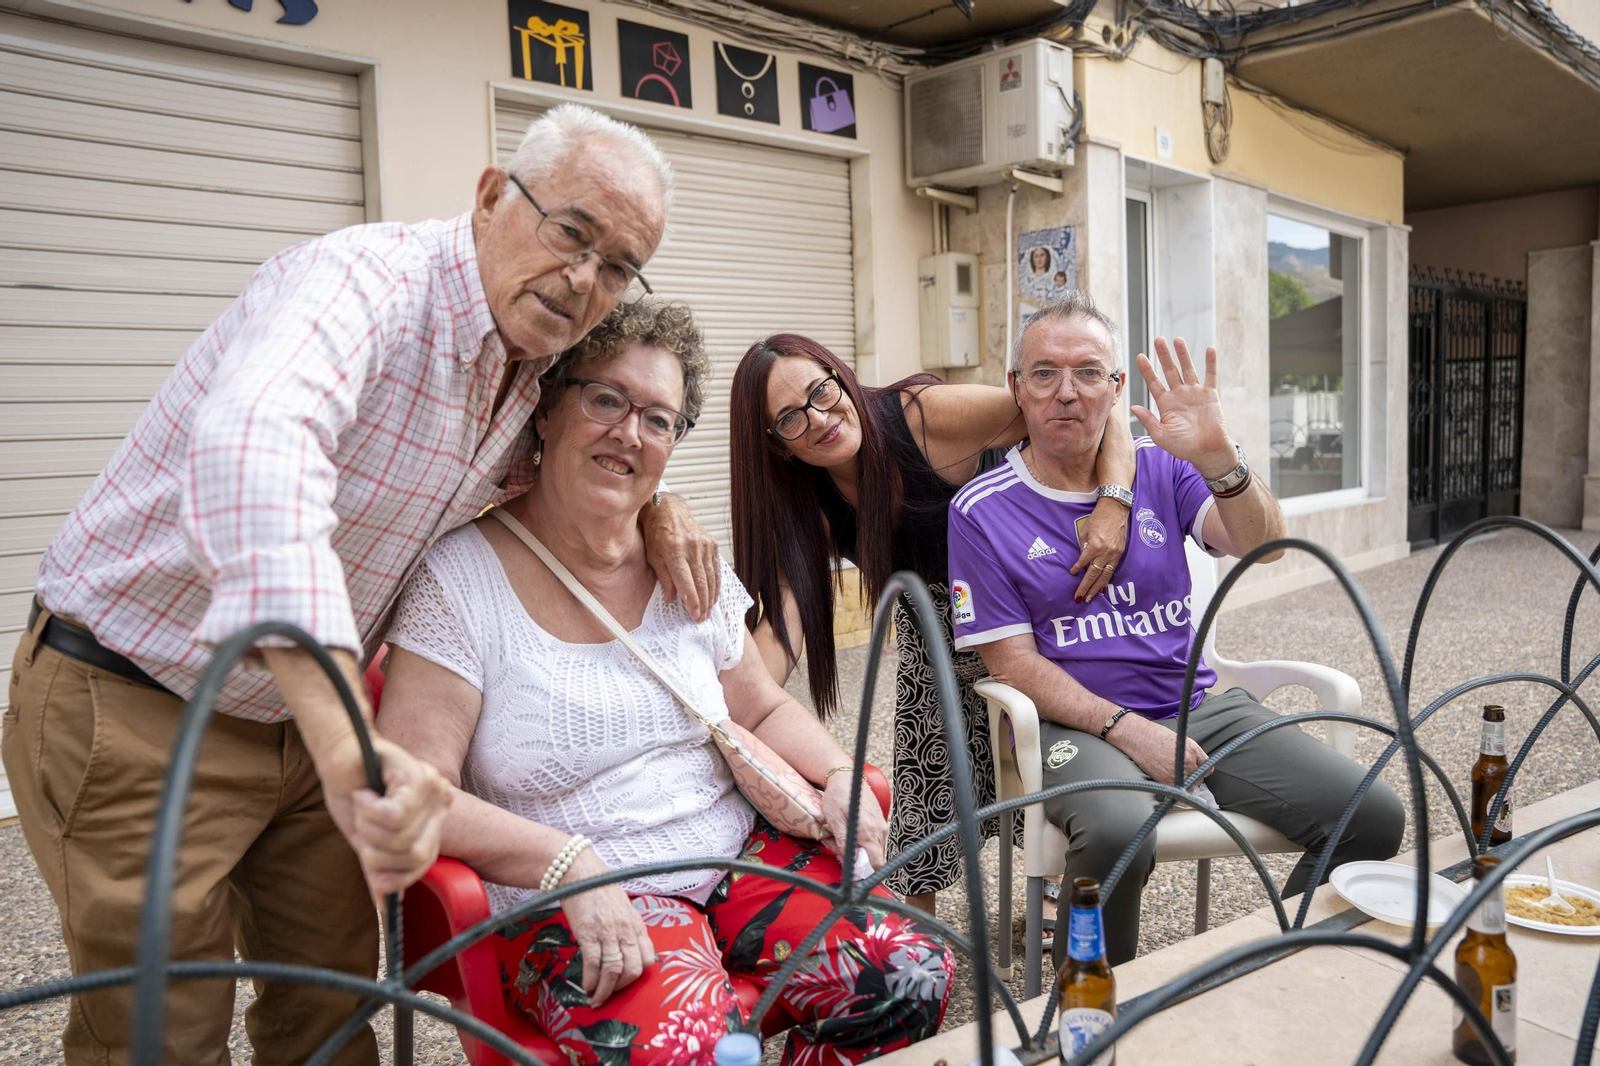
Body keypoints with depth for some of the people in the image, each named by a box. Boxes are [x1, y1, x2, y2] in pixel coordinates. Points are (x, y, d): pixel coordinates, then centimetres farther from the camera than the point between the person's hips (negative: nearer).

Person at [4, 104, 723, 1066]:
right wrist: (350, 747, -57)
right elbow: (250, 446, -47)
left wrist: (655, 506, -5)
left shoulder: (539, 372, -1)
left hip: (303, 717, 7)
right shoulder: (365, 278, -27)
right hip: (137, 709, -7)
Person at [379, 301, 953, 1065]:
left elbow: (765, 710, 17)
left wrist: (837, 777, -3)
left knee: (912, 977, -17)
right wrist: (571, 864, -25)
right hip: (571, 906, -4)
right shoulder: (460, 579, -9)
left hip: (737, 855, 5)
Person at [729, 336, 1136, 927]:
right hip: (932, 642, 3)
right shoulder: (806, 503, -16)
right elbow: (784, 618, -26)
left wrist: (1114, 504, -42)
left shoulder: (929, 415, -30)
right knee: (925, 788, 2)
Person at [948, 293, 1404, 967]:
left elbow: (1263, 545, -6)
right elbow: (1013, 662, -5)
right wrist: (1127, 730, -16)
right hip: (1079, 724, -4)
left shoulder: (1160, 469, 9)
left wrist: (1218, 457, -25)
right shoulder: (982, 511, -1)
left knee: (1373, 816, -13)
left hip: (1198, 705, 4)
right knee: (1117, 832, -36)